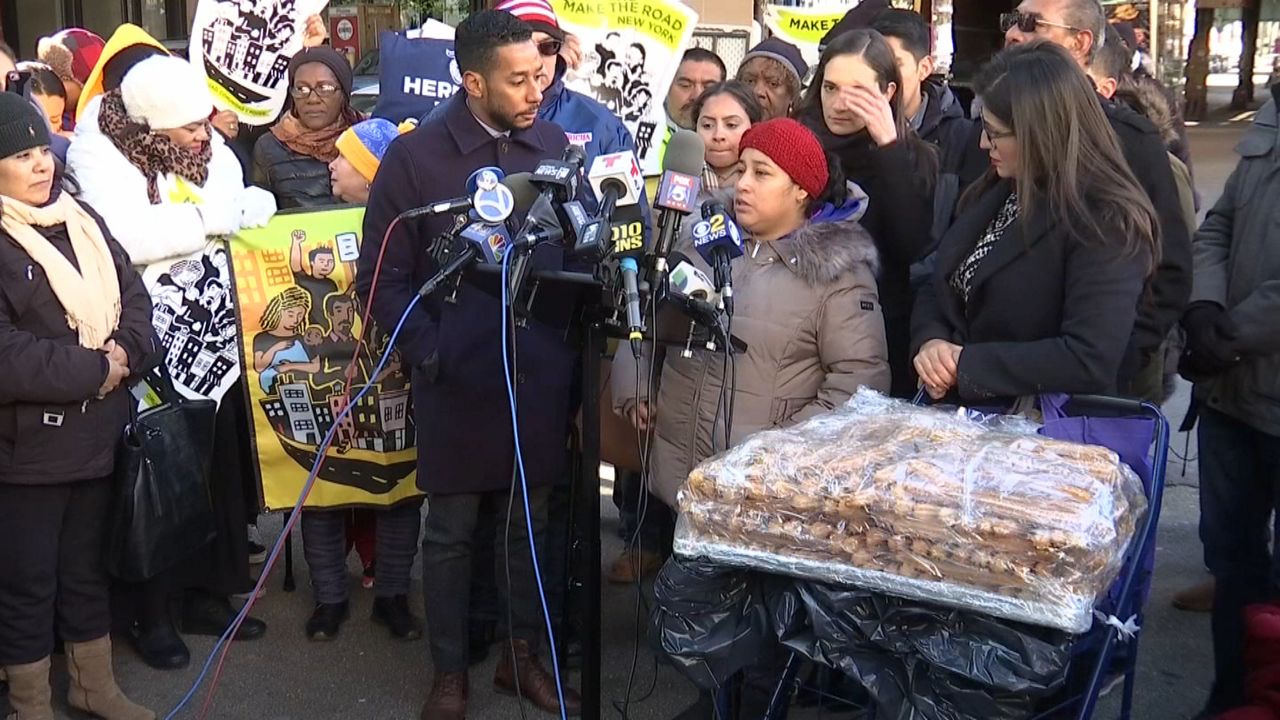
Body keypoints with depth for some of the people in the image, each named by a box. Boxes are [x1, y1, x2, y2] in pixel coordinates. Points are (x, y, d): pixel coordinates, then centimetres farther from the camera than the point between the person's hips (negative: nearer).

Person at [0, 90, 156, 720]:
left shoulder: (81, 220, 9)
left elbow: (134, 298, 8)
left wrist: (125, 353, -11)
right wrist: (95, 369, -16)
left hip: (95, 432, 7)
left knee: (88, 567, 20)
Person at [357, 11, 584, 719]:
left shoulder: (555, 145, 4)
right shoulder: (414, 155, -6)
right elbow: (382, 277, -3)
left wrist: (576, 344, 2)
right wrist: (429, 354, -10)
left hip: (541, 374, 3)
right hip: (458, 377, -3)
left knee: (531, 523, 14)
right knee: (451, 531, 9)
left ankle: (522, 656, 32)